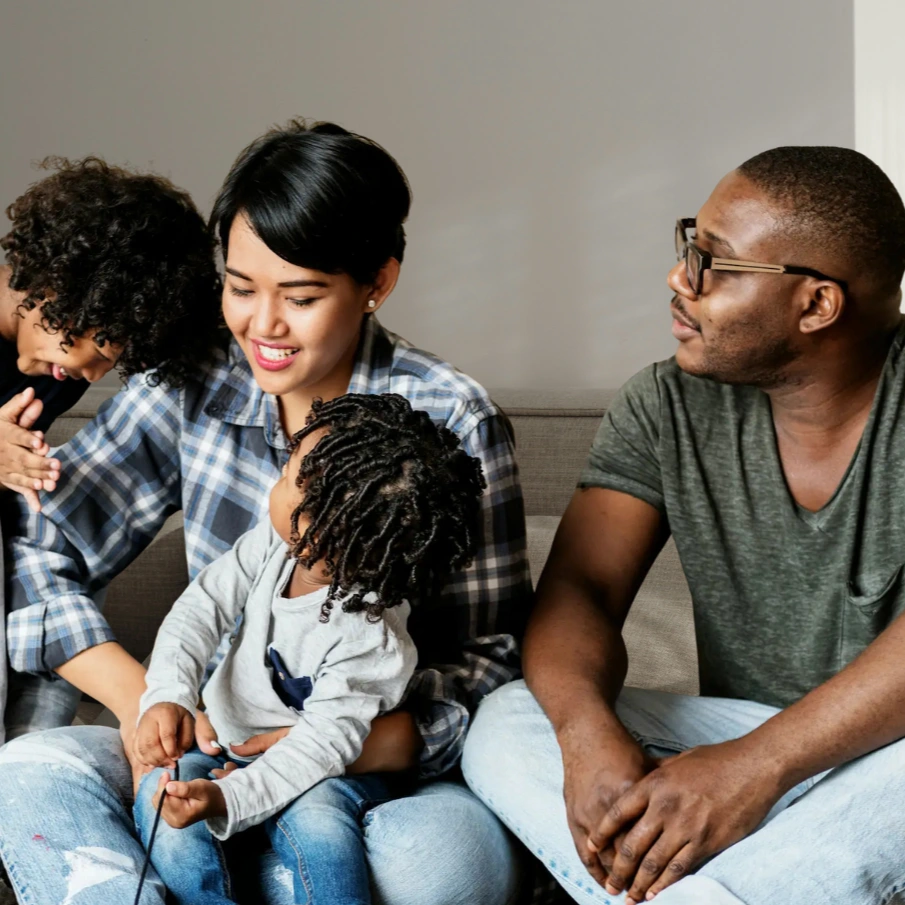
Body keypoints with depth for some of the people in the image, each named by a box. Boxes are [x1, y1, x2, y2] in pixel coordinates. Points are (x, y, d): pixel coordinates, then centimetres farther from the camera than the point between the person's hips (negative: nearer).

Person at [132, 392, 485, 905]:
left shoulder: (371, 640, -28)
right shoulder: (274, 543, -12)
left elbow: (324, 743, -29)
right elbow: (202, 610, -9)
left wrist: (228, 800, -39)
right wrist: (168, 697, -27)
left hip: (311, 770, -5)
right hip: (222, 743, 6)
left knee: (315, 815, -36)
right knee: (160, 799, -21)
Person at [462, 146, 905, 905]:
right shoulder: (669, 410, 1)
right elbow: (579, 588, -7)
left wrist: (758, 763, -33)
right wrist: (587, 729, -29)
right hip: (745, 749, 4)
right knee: (505, 727, -19)